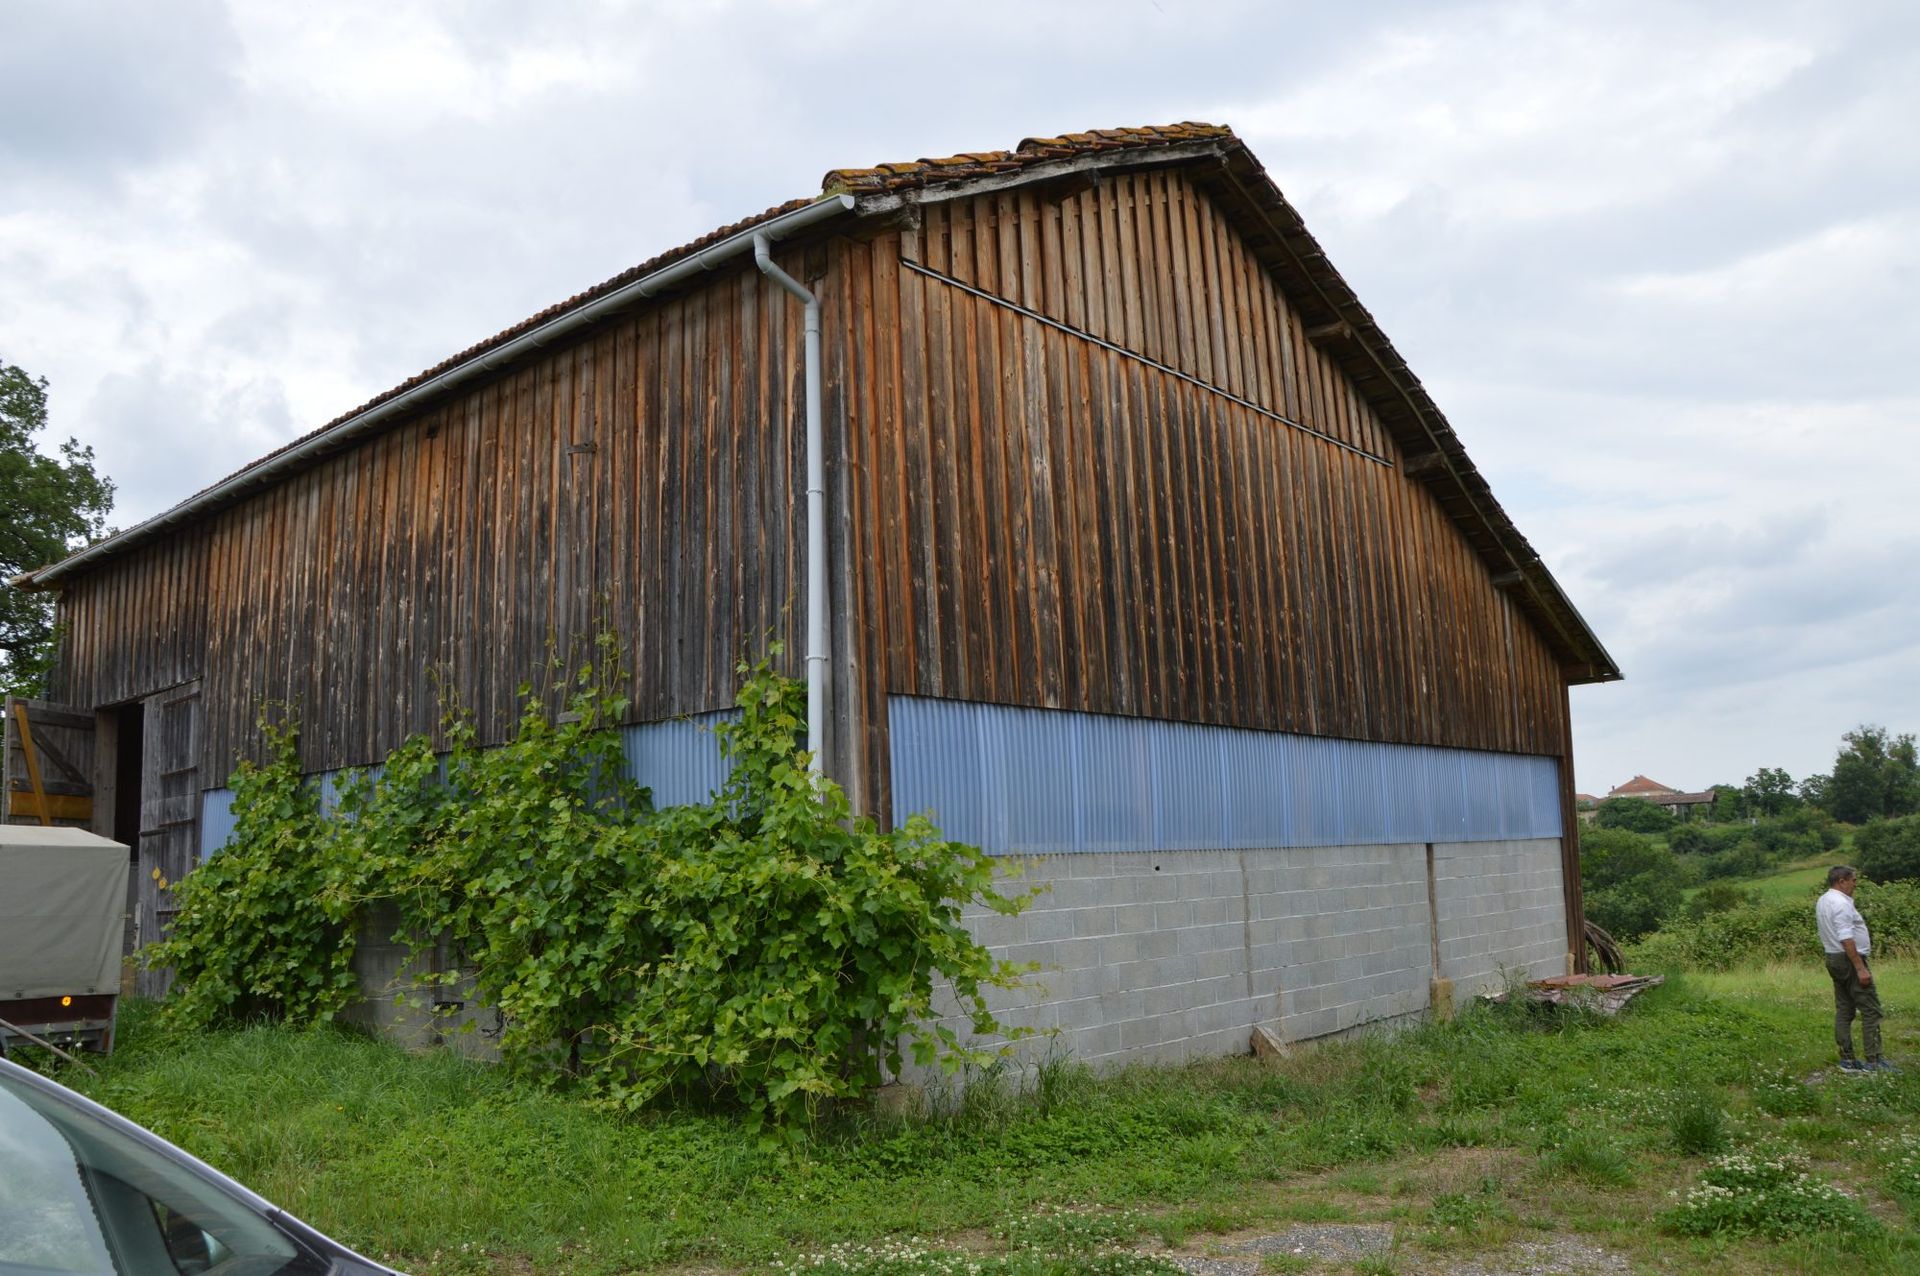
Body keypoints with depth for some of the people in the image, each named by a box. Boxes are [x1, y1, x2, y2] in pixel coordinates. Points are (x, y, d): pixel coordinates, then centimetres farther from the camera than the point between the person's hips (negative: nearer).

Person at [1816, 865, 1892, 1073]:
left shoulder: (1822, 902, 13)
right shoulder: (1841, 903, -18)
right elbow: (1846, 939, -24)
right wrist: (1860, 968, -24)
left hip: (1833, 959, 10)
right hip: (1849, 959, -10)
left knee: (1844, 1010, 10)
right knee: (1870, 1009, -6)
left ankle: (1847, 1059, 11)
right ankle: (1873, 1060, -8)